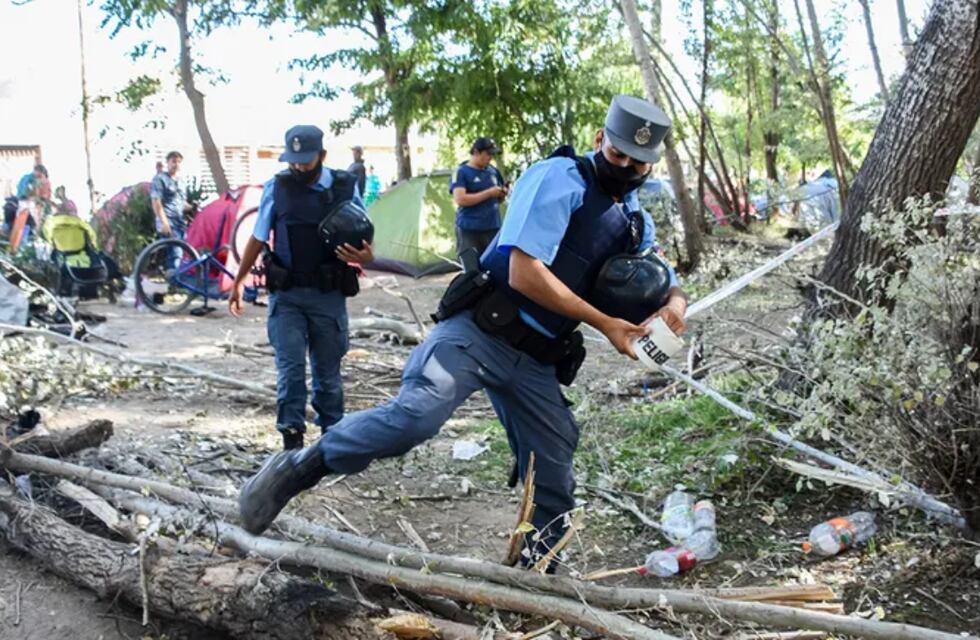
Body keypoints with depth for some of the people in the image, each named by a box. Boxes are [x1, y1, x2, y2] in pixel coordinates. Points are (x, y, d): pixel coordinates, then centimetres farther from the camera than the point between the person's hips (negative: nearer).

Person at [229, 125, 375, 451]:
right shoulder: (277, 187, -1)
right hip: (286, 295, 0)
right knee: (290, 368, -5)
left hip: (328, 296, 1)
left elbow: (365, 240, 4)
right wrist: (238, 282, 11)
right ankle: (292, 439, 3)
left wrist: (364, 256, -20)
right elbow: (258, 238, 9)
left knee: (328, 372, 10)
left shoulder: (345, 188, -2)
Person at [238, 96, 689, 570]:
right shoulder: (560, 178, -8)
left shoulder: (635, 223, 17)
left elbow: (668, 286, 28)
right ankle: (297, 469, -12)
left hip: (536, 363, 8)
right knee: (414, 415, -28)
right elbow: (524, 274, -17)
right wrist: (603, 323, -12)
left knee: (554, 482, 8)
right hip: (478, 333, -8)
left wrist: (672, 306, 2)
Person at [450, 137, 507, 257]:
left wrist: (502, 194, -1)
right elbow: (460, 199, -18)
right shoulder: (461, 172, -4)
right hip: (469, 230, -6)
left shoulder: (493, 171, 14)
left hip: (493, 228, 6)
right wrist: (488, 193, -17)